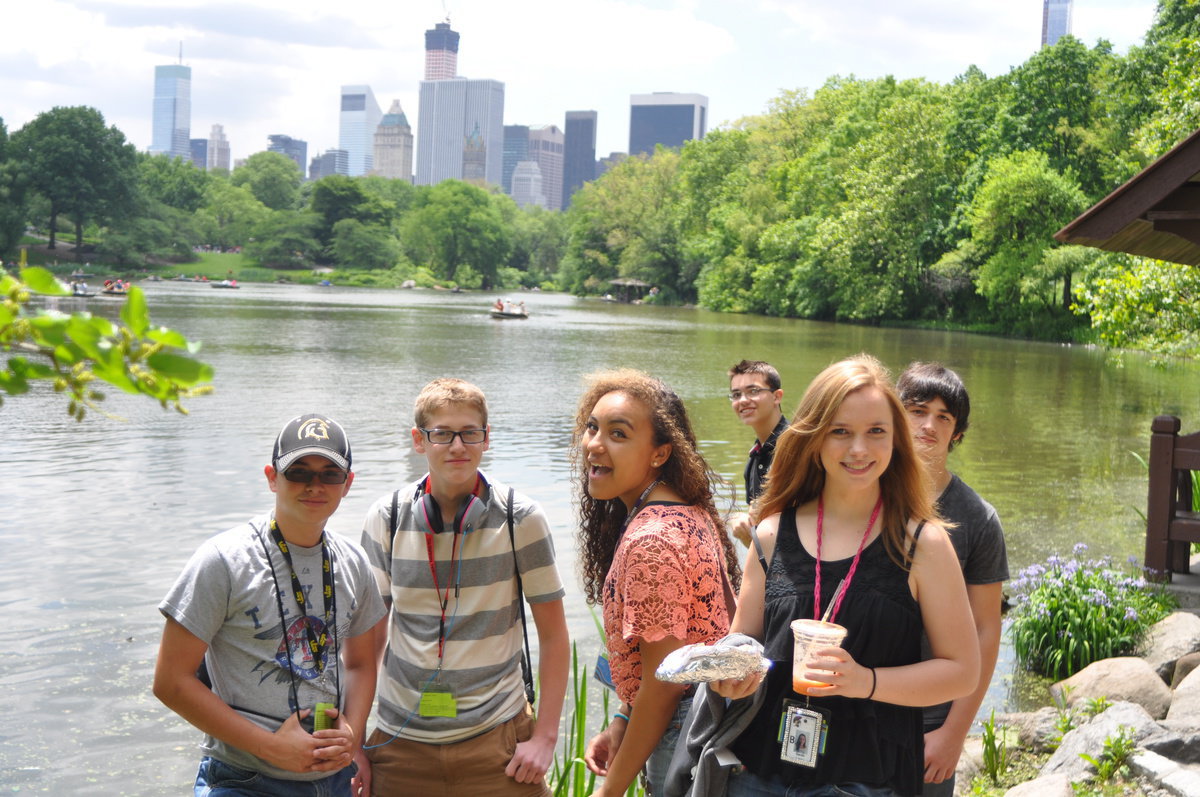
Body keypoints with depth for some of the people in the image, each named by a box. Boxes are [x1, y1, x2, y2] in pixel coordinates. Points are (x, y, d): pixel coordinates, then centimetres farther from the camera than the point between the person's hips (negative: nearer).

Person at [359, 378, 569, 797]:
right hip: (400, 742, 2)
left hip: (496, 740, -2)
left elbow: (553, 635, -1)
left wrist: (545, 736, -6)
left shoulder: (521, 519, -5)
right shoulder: (386, 519, 0)